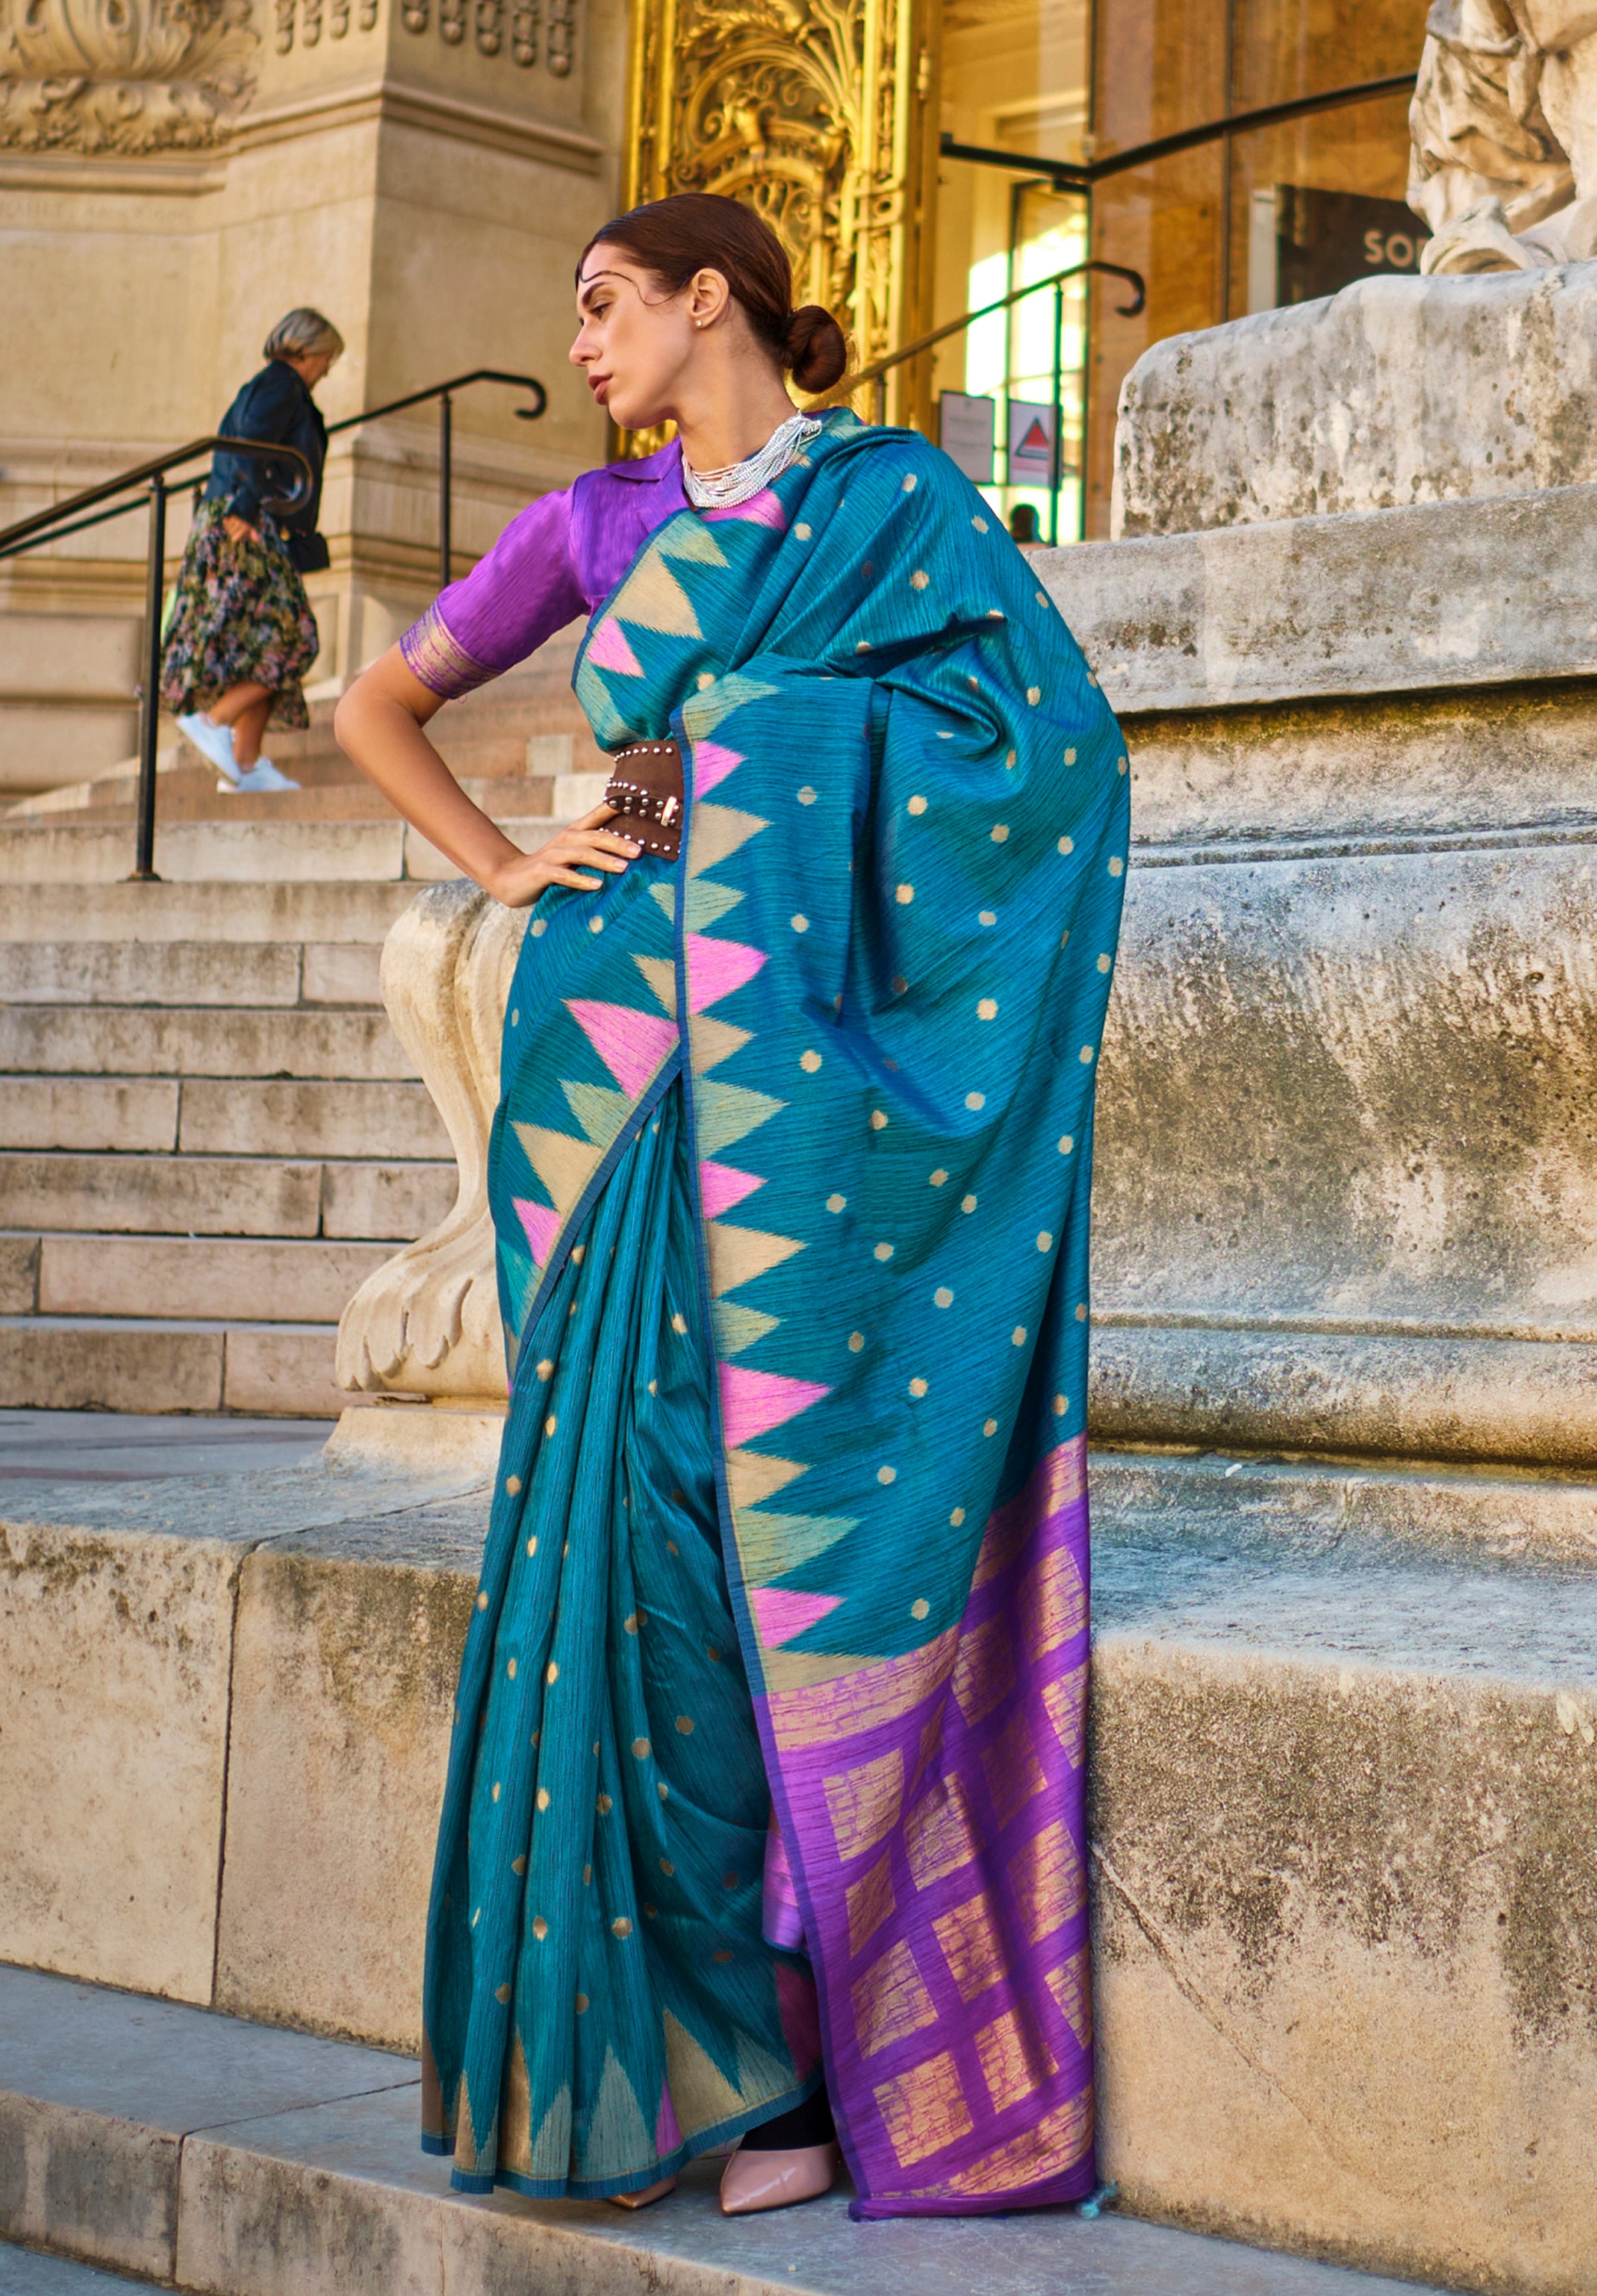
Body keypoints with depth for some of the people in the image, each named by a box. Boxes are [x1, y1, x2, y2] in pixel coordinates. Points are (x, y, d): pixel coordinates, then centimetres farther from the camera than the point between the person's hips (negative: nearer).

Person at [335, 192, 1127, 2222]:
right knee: (644, 1507, -3)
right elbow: (378, 708, 24)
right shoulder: (599, 522, 15)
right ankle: (698, 2036, 6)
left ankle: (841, 2044, 0)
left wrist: (781, 730, -5)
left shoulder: (891, 498, 5)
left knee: (802, 1500, -7)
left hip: (806, 1083, -3)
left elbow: (1058, 733, -5)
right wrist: (509, 869, 11)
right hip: (632, 1071, 3)